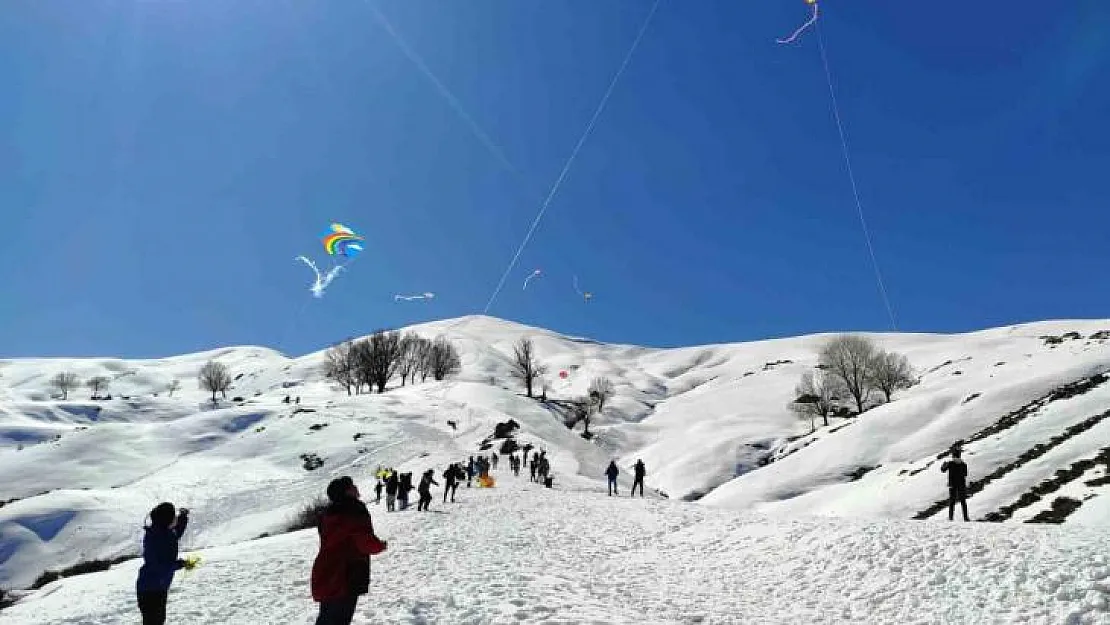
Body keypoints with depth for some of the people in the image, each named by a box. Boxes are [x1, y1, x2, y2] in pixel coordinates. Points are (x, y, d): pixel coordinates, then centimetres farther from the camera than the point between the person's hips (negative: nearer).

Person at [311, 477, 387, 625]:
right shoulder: (355, 512, -17)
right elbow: (366, 542, -21)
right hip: (346, 578, -8)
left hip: (325, 575, 8)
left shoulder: (328, 513, 9)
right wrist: (381, 545, -1)